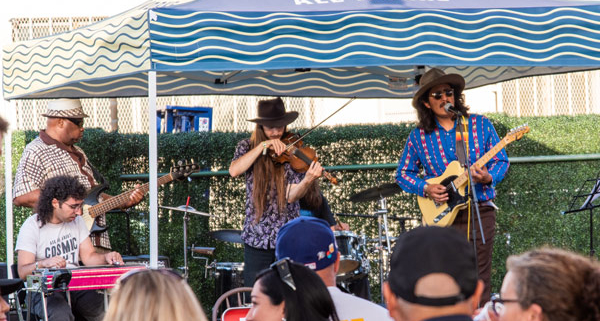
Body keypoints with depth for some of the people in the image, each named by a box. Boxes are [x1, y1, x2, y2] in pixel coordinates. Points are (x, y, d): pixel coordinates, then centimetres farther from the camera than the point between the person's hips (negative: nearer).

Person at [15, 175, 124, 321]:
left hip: (76, 286, 5)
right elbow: (22, 272, -12)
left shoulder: (76, 221, 14)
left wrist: (106, 257, -9)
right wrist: (43, 264, -33)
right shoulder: (32, 226, -6)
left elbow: (88, 256, 13)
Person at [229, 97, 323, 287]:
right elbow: (234, 171, -17)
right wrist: (263, 146, -19)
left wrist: (307, 181, -31)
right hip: (255, 237, 1)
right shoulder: (247, 147, 4)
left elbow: (291, 196, -11)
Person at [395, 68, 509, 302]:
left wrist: (488, 178, -14)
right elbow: (403, 174, 11)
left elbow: (501, 160, 7)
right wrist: (426, 188, -6)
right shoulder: (418, 137, 6)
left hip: (480, 212, 0)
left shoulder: (480, 125, 5)